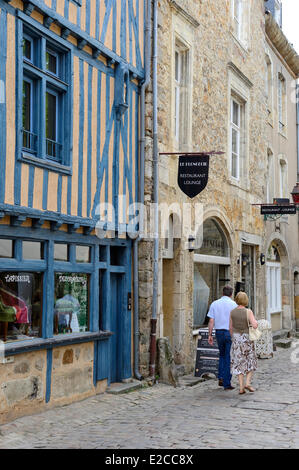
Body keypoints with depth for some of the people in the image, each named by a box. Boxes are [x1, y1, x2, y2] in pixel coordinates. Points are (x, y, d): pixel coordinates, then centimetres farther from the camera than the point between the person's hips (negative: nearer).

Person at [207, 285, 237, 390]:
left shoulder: (214, 304, 4)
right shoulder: (233, 304, -5)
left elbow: (211, 321, 2)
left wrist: (210, 335, 6)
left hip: (219, 332, 3)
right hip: (230, 332, -3)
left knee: (222, 355, 21)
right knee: (229, 358, 3)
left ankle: (221, 378, 9)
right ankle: (227, 383, 4)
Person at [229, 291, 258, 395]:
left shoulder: (232, 312, -2)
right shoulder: (248, 311, -13)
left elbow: (230, 328, 4)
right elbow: (254, 325, -20)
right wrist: (255, 321, 2)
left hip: (236, 338, 3)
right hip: (247, 339, -3)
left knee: (239, 363, 8)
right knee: (251, 362, 15)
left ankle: (241, 387, 4)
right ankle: (248, 383, 1)